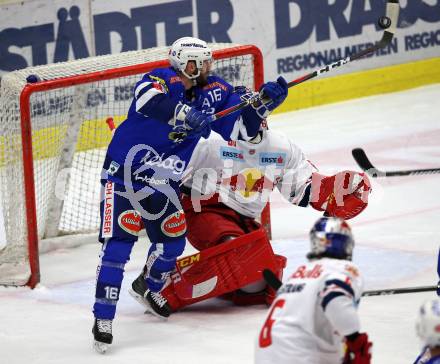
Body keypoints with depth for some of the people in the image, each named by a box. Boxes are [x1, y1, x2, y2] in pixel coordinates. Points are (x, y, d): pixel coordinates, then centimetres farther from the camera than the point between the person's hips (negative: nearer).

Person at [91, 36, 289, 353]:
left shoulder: (215, 92, 1)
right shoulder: (163, 80, -18)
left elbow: (240, 128, 0)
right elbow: (146, 98, -41)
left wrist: (262, 102, -15)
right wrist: (183, 113, -50)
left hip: (162, 183, 7)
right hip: (124, 172, -7)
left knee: (172, 239, 15)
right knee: (118, 244, -13)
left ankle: (149, 287, 45)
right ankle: (103, 318, -11)